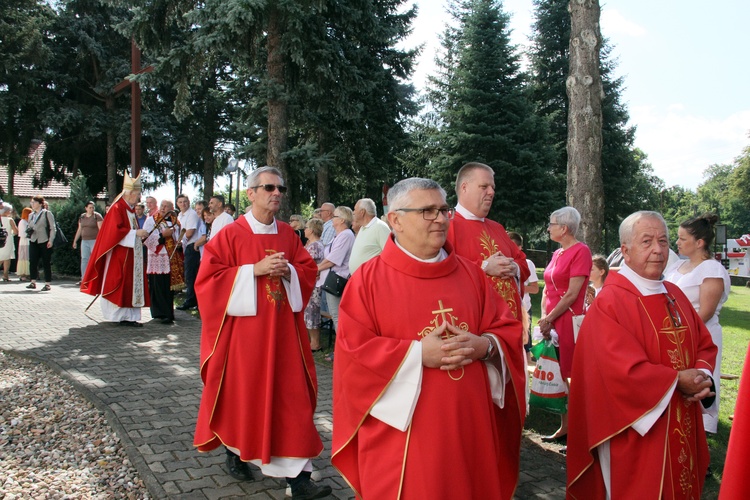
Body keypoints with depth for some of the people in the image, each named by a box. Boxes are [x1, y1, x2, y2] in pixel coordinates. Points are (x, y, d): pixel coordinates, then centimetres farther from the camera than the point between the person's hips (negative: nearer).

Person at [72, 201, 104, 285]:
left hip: (95, 240, -6)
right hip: (84, 241, 6)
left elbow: (101, 229, -10)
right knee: (84, 259, 5)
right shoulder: (82, 217, 13)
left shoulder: (97, 216, -4)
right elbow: (79, 229, 20)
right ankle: (83, 280, 10)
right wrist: (75, 241, 20)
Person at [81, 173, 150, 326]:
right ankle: (121, 316, -2)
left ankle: (129, 316, 8)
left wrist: (141, 234, 8)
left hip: (131, 254, 9)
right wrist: (136, 233, -20)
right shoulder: (117, 209, -8)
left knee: (132, 284, 6)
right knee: (120, 284, -7)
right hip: (119, 254, -9)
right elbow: (116, 230, -19)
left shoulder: (131, 210, 18)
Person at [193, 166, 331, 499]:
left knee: (291, 397, 0)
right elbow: (208, 277, -9)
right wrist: (255, 269, -18)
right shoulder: (231, 234, -5)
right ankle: (235, 452, 37)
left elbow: (308, 270, 11)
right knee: (242, 393, 10)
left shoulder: (288, 234, 7)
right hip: (244, 329, -3)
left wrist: (288, 271, -11)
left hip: (283, 330, 3)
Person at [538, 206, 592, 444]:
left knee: (573, 377, -2)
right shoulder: (557, 253, 15)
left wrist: (550, 319, -13)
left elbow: (572, 293, -15)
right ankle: (565, 427, 21)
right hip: (552, 323, 8)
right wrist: (544, 317, 0)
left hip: (570, 321, -8)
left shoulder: (580, 251, -9)